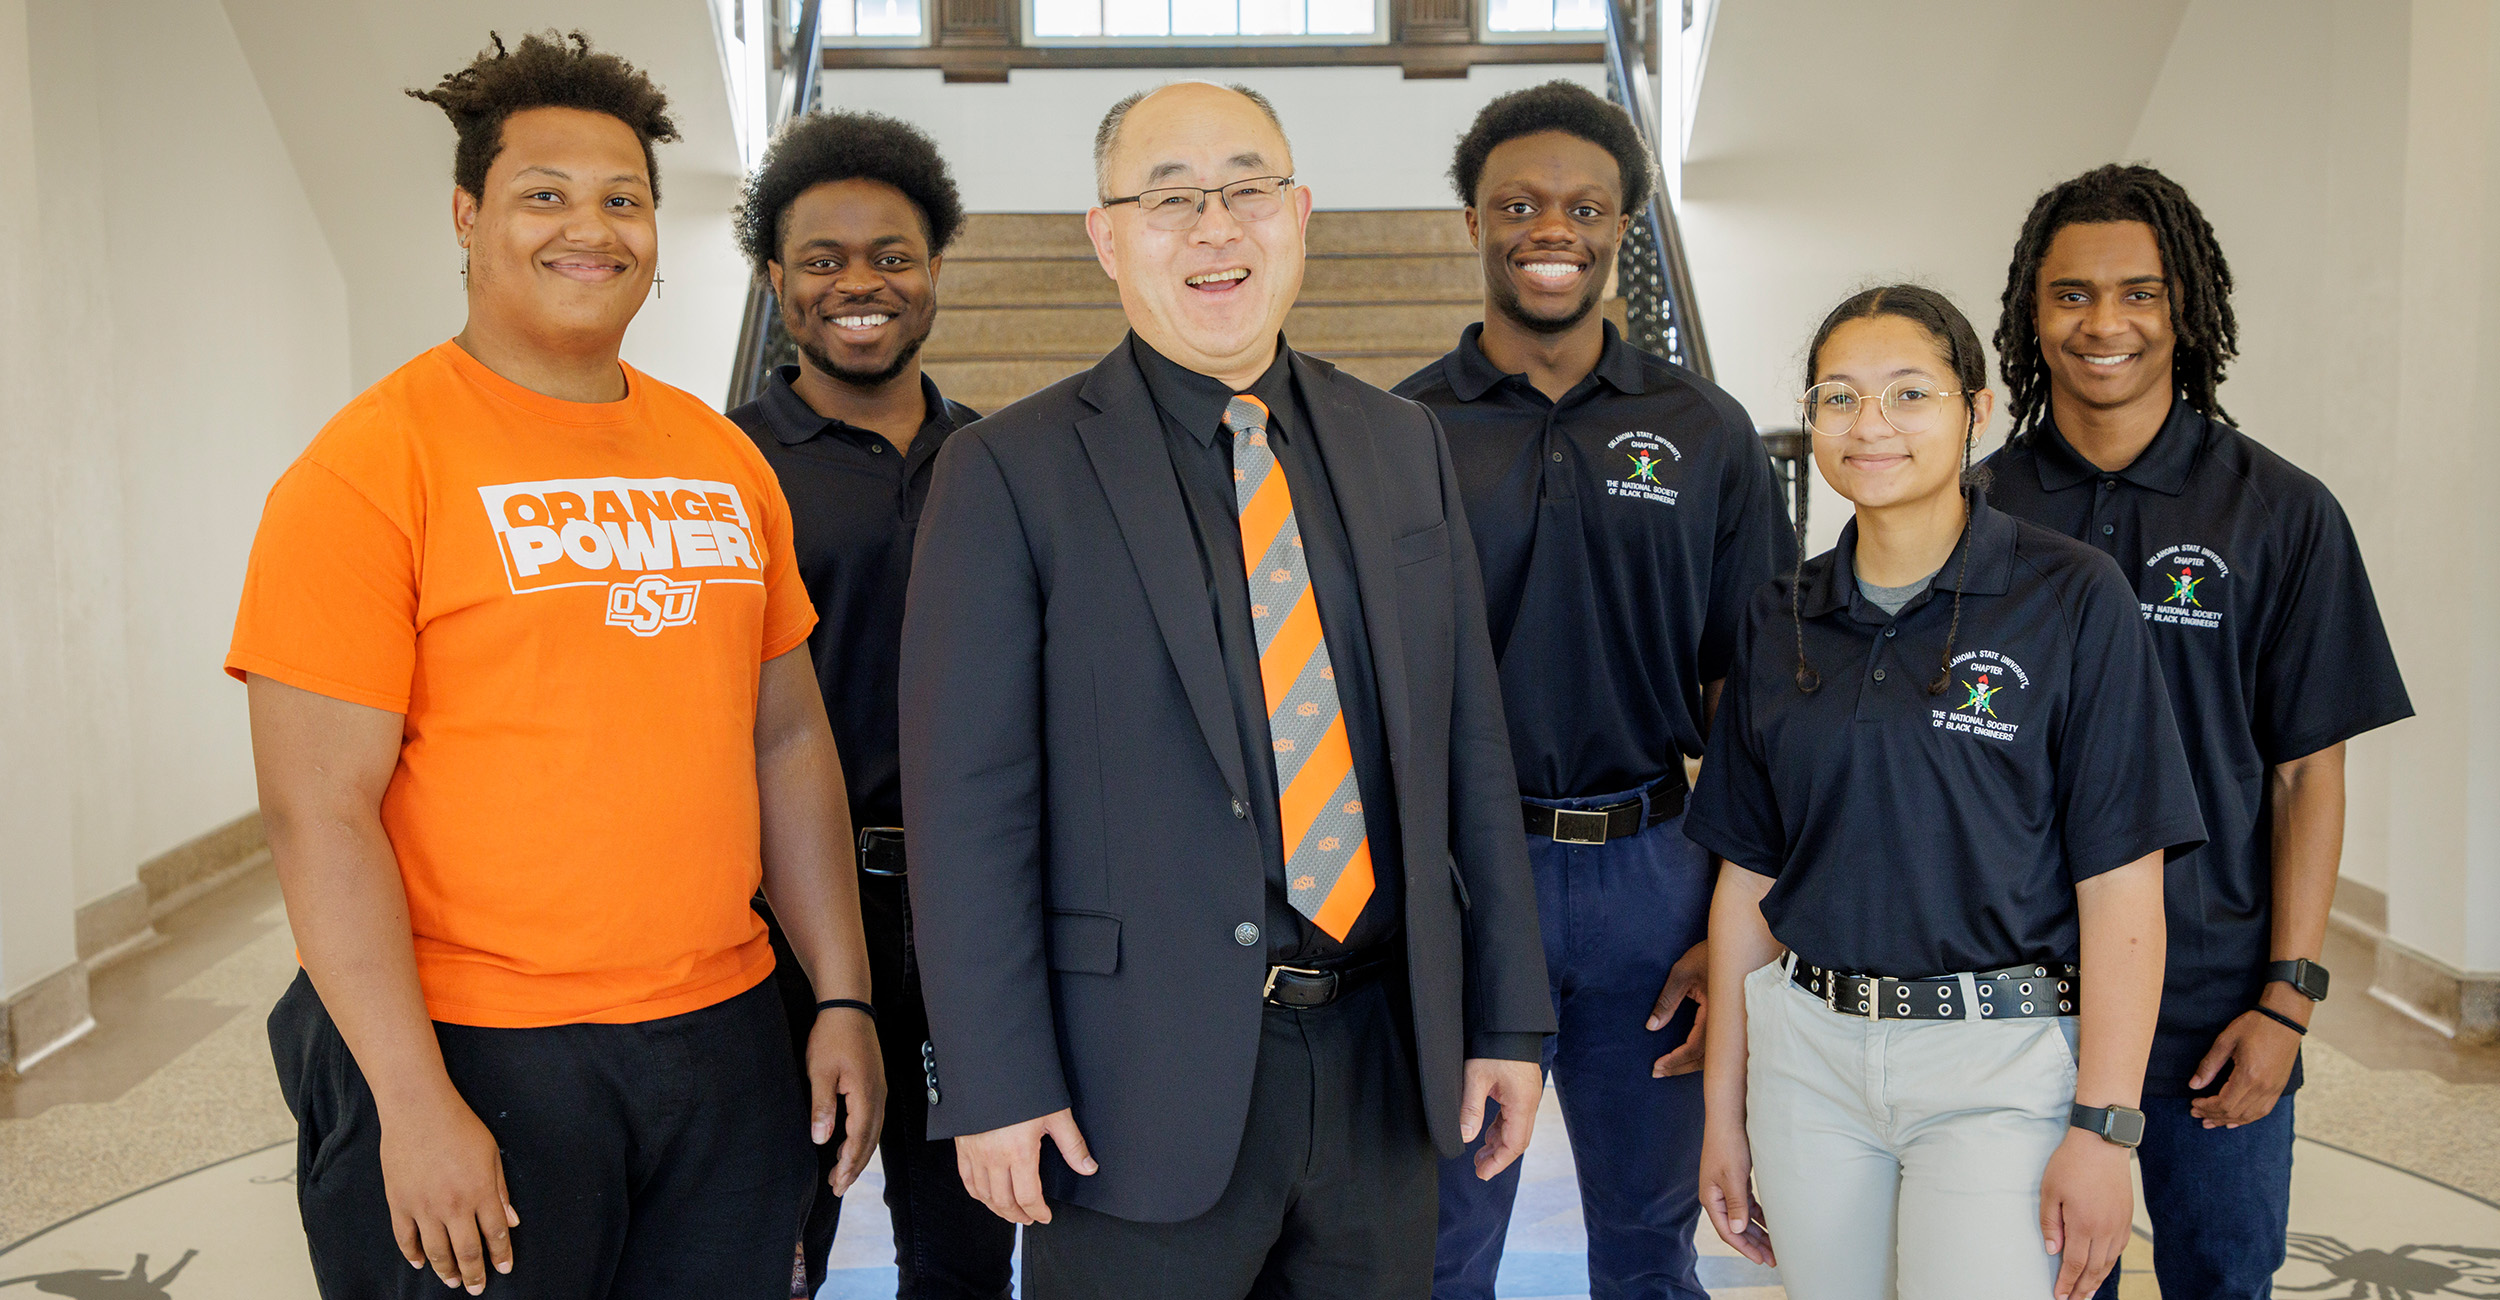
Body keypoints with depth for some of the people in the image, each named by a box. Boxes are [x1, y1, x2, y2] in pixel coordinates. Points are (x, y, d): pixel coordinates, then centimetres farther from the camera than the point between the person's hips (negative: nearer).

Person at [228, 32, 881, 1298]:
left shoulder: (725, 460, 9)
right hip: (469, 1052, -5)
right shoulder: (368, 466, -8)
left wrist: (845, 1001, 8)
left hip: (725, 1039, 5)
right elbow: (319, 812, -12)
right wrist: (415, 1100, -15)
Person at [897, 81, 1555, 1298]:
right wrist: (994, 1089, -12)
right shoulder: (1012, 471, -7)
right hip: (1144, 1076, -4)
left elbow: (1468, 742, 8)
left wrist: (1508, 1018, 6)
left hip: (1382, 1057, 4)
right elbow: (968, 800, -9)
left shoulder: (1401, 444, 7)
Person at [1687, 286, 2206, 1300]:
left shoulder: (2073, 599, -6)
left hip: (2001, 1062, -4)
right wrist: (1724, 1108, 9)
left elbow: (2121, 887, -8)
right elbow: (1748, 879, 9)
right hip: (1807, 1057, 4)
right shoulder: (1781, 620, 6)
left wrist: (2102, 1129, -13)